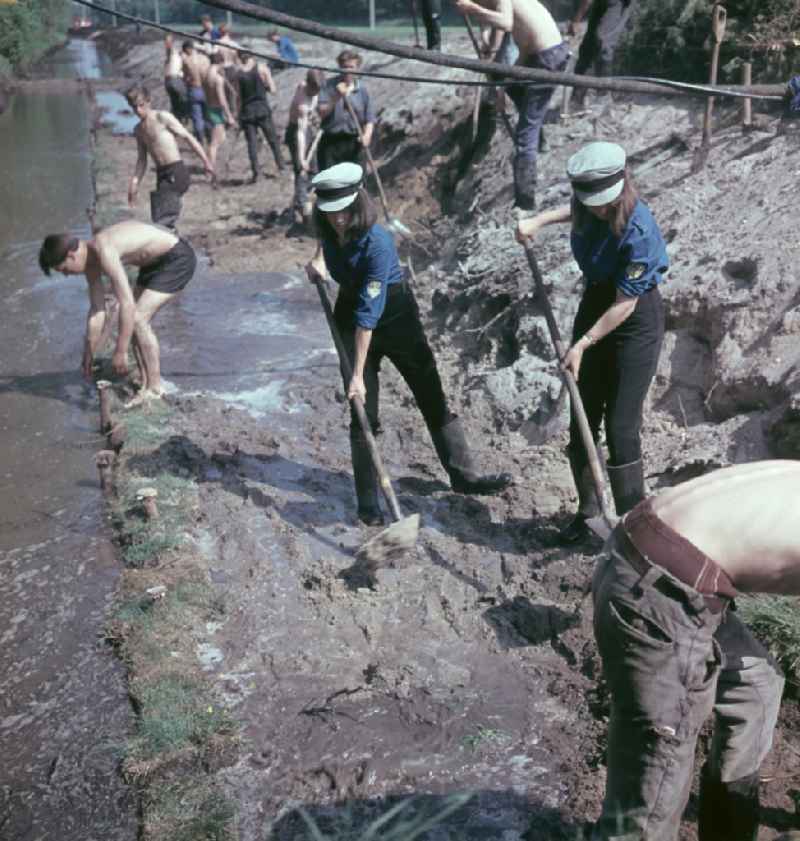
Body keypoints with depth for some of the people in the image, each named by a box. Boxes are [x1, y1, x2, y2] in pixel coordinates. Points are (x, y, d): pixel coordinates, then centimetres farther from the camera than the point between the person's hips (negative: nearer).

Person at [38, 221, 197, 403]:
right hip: (156, 261, 10)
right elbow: (97, 311, 9)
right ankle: (145, 385, 14)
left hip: (178, 258, -10)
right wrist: (88, 354, 14)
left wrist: (120, 352, -24)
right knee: (135, 320, 7)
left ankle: (155, 388, -6)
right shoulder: (90, 260, 2)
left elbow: (127, 304, -30)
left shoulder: (104, 252, -28)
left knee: (138, 319, -14)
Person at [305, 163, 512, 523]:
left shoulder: (377, 243, -30)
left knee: (433, 398, 5)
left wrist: (358, 374, -32)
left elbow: (369, 314, -32)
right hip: (350, 313, 4)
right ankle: (368, 504, 8)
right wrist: (318, 260, -3)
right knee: (363, 414, -1)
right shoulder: (329, 229, -12)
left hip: (395, 314, -4)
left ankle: (463, 476, 20)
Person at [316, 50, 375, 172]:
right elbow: (321, 112, -6)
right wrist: (336, 98, -19)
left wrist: (367, 135, -12)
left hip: (353, 143, 2)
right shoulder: (329, 85, 2)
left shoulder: (362, 90, 7)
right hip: (330, 142, -1)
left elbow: (369, 119, 7)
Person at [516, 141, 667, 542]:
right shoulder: (588, 205, -8)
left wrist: (582, 345, -20)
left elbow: (625, 304, -23)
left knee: (620, 428, -6)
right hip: (594, 304, 7)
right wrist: (539, 220, 8)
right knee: (582, 420, 10)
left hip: (635, 320, -7)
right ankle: (586, 509, 26)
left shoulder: (638, 231, -29)